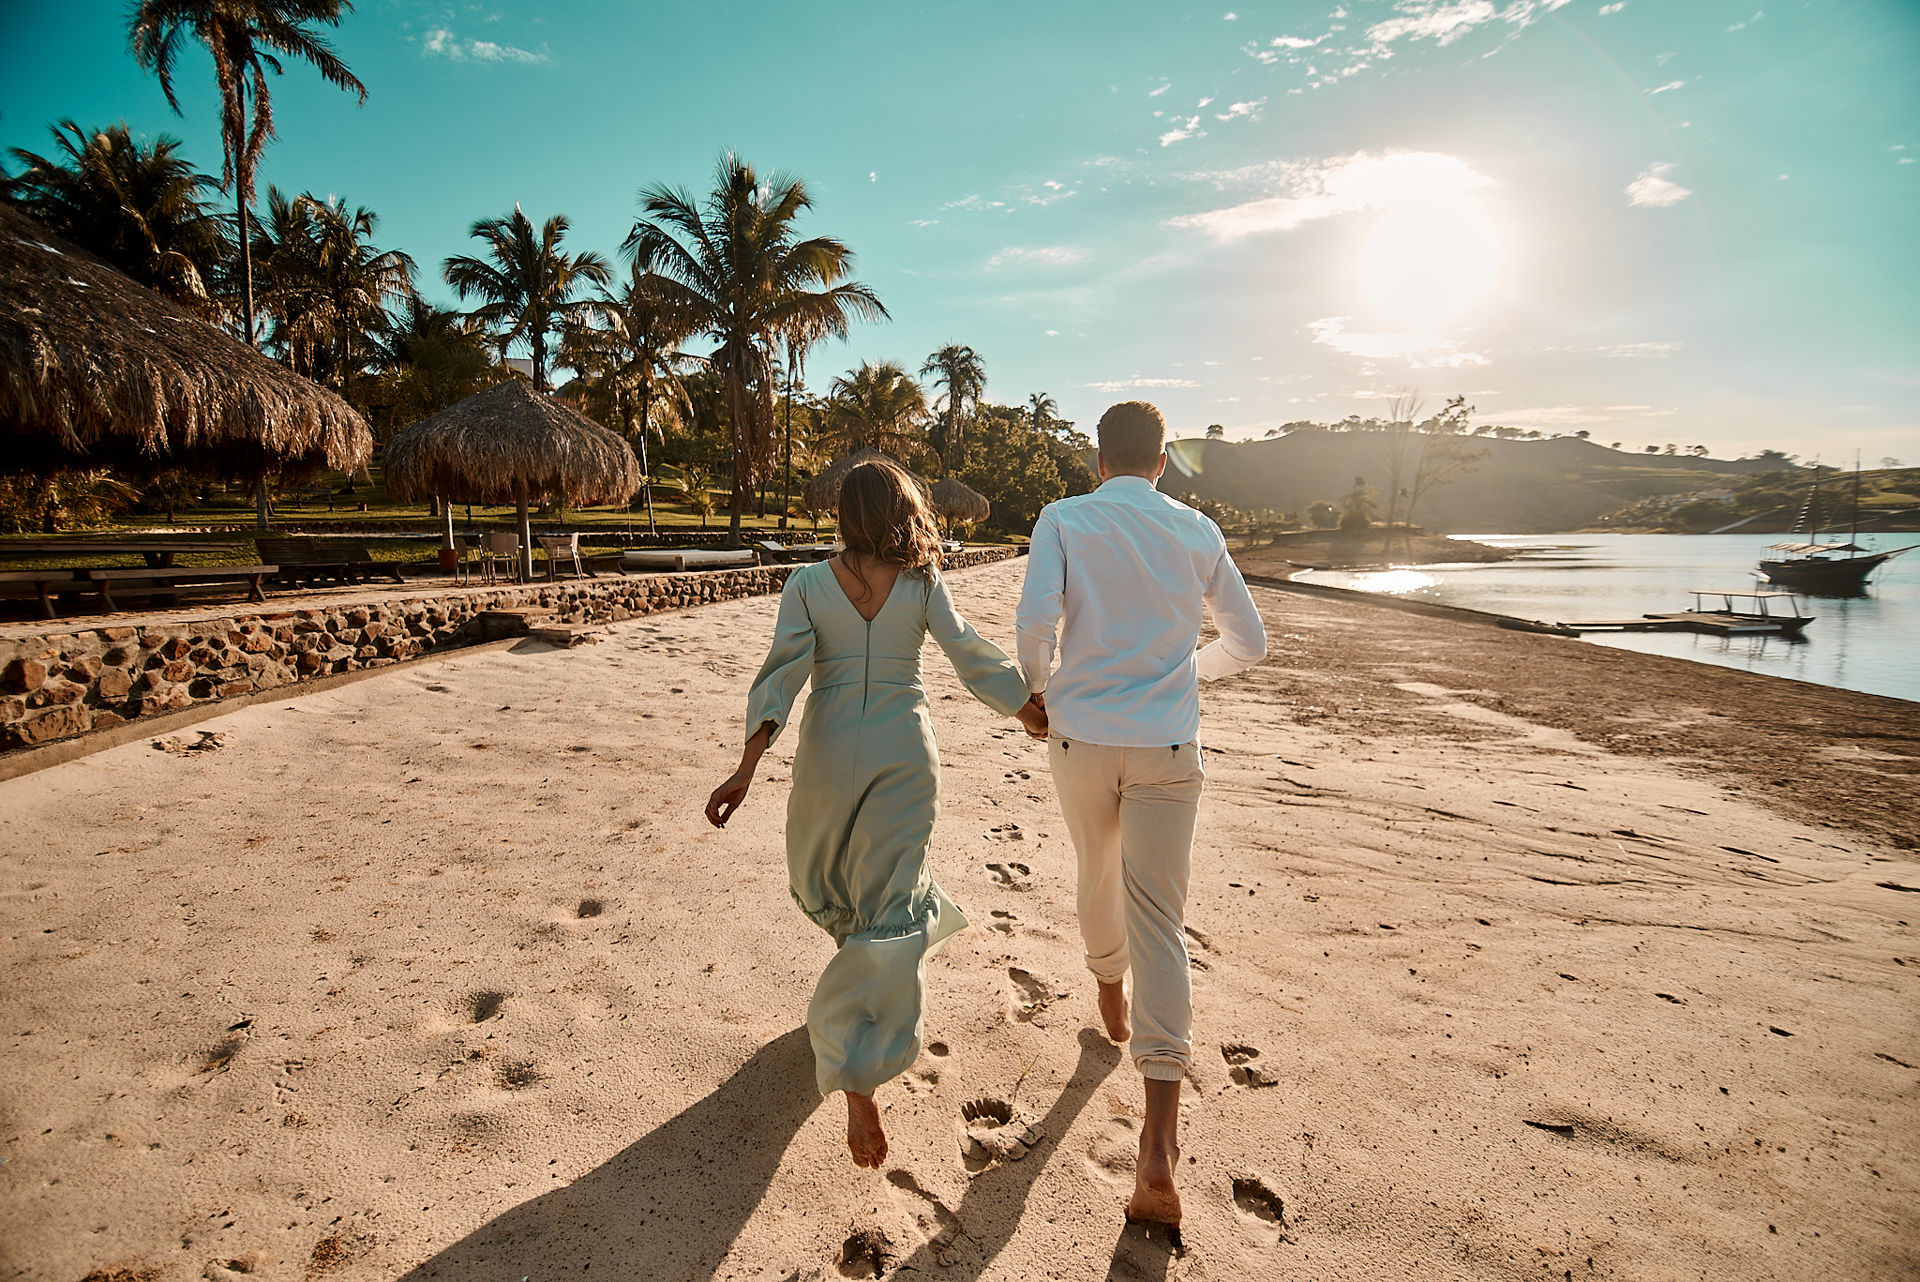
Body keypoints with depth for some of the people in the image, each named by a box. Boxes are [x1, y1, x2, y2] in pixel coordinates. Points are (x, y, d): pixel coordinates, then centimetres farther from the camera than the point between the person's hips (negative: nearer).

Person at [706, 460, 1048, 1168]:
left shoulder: (807, 584, -4)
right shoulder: (923, 583, -6)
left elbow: (783, 671, -13)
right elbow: (969, 654, -6)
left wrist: (747, 766, -17)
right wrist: (1029, 707, 8)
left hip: (829, 751, 2)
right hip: (904, 752, -1)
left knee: (825, 874, 29)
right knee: (889, 911, 4)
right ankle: (859, 1078, -2)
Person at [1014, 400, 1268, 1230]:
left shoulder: (1064, 521, -1)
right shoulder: (1197, 532, 6)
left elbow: (1035, 619, -16)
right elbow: (1249, 643, 12)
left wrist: (1035, 688, 3)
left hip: (1082, 735, 0)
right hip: (1166, 745, 1)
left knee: (1098, 874, 25)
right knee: (1158, 922, -1)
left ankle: (1111, 999, 51)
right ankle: (1158, 1146, -8)